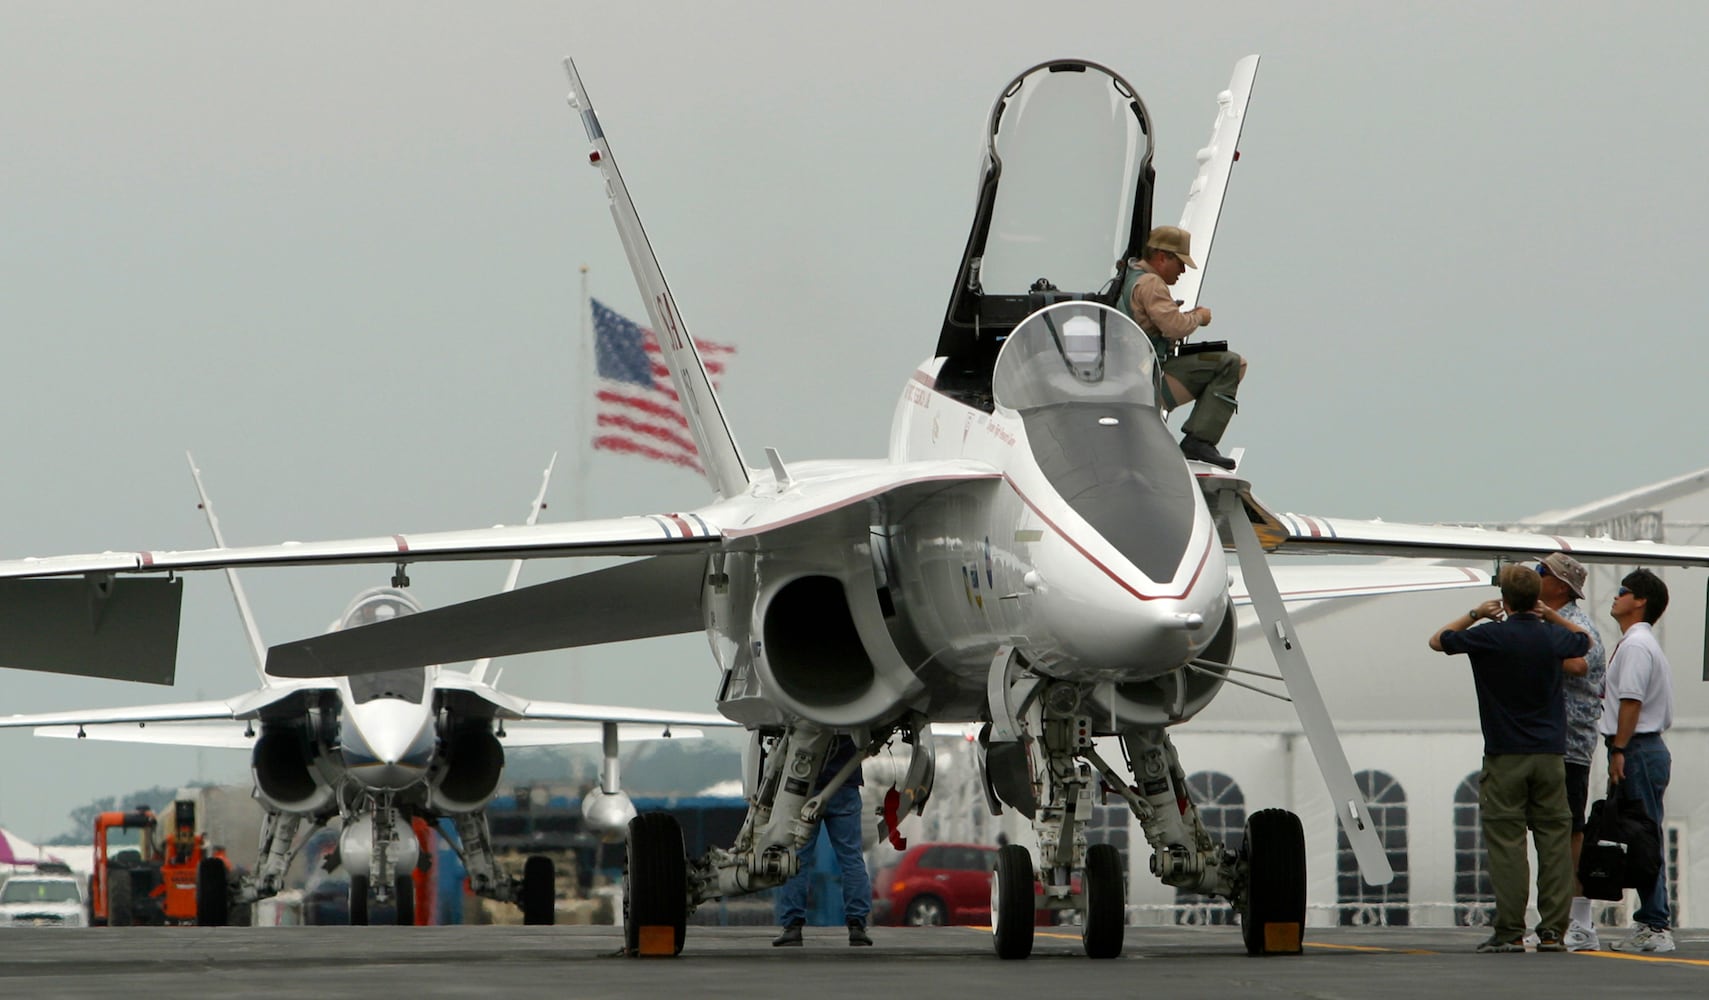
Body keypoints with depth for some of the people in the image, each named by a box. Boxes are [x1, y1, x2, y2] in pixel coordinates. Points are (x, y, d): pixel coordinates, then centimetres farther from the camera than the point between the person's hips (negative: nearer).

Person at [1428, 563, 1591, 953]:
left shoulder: (1489, 636, -9)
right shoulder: (1553, 637, 3)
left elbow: (1438, 640, 7)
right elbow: (1584, 641, 28)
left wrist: (1474, 614, 15)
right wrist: (1551, 616, 23)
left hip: (1505, 756, -3)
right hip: (1550, 754, 3)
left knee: (1506, 841, -2)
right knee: (1554, 839, 4)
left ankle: (1510, 932, -6)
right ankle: (1552, 931, 1)